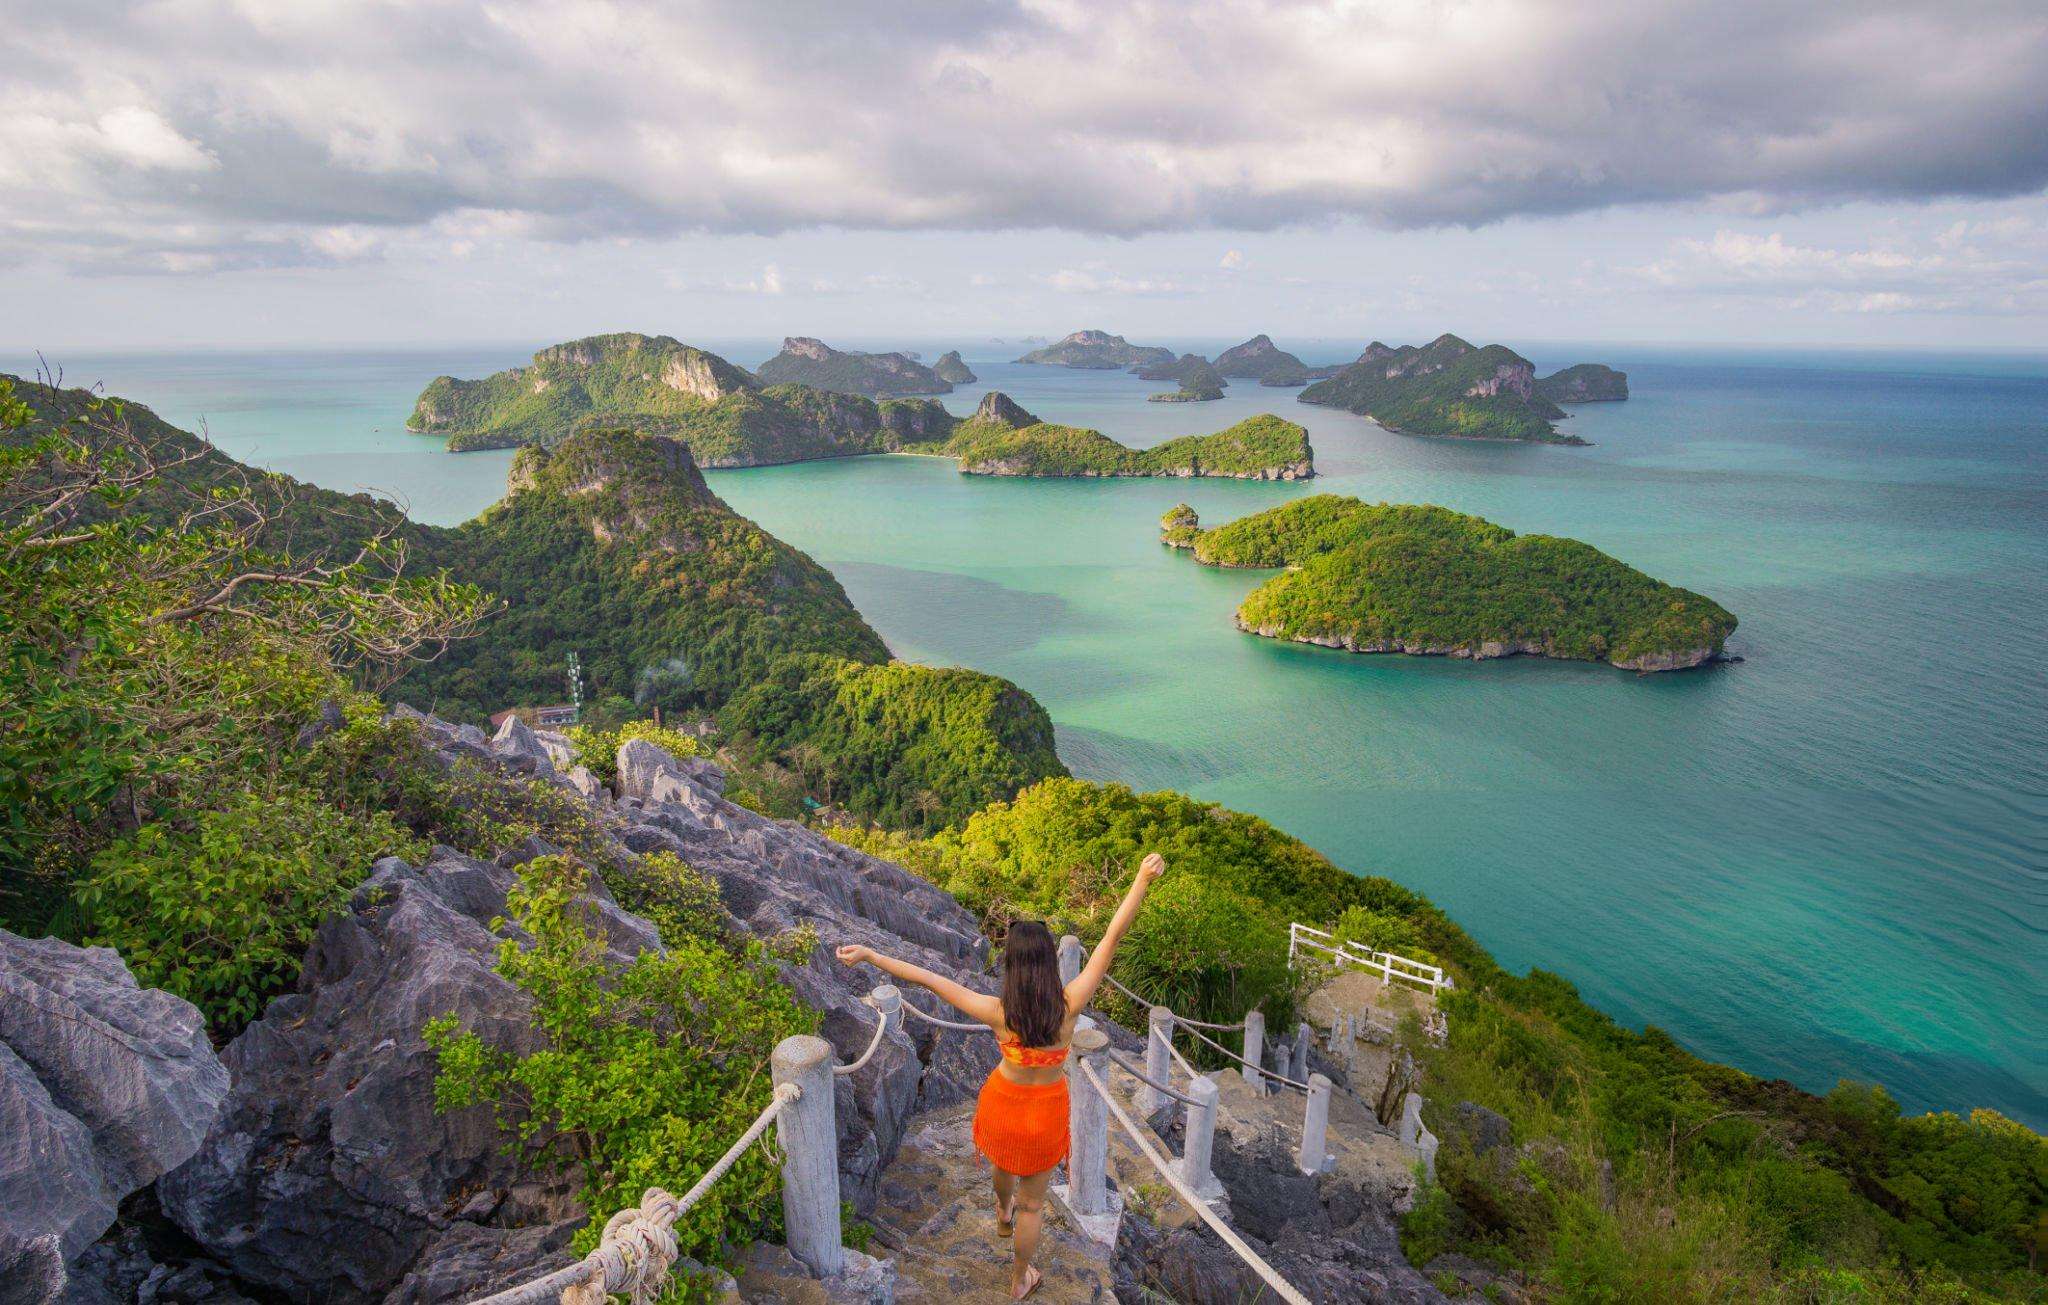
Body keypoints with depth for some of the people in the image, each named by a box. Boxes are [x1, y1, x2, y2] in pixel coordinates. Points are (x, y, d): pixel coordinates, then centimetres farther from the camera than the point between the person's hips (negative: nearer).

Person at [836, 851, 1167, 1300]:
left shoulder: (998, 1014, -31)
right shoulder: (1069, 1006, -31)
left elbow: (929, 979, -26)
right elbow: (1112, 938, -34)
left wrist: (870, 955, -20)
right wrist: (1142, 880, -36)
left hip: (1004, 1104, 1)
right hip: (1047, 1113, -1)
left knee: (1005, 1163, 37)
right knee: (1031, 1203, 23)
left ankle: (1002, 1216, 68)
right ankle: (1019, 1281, 45)